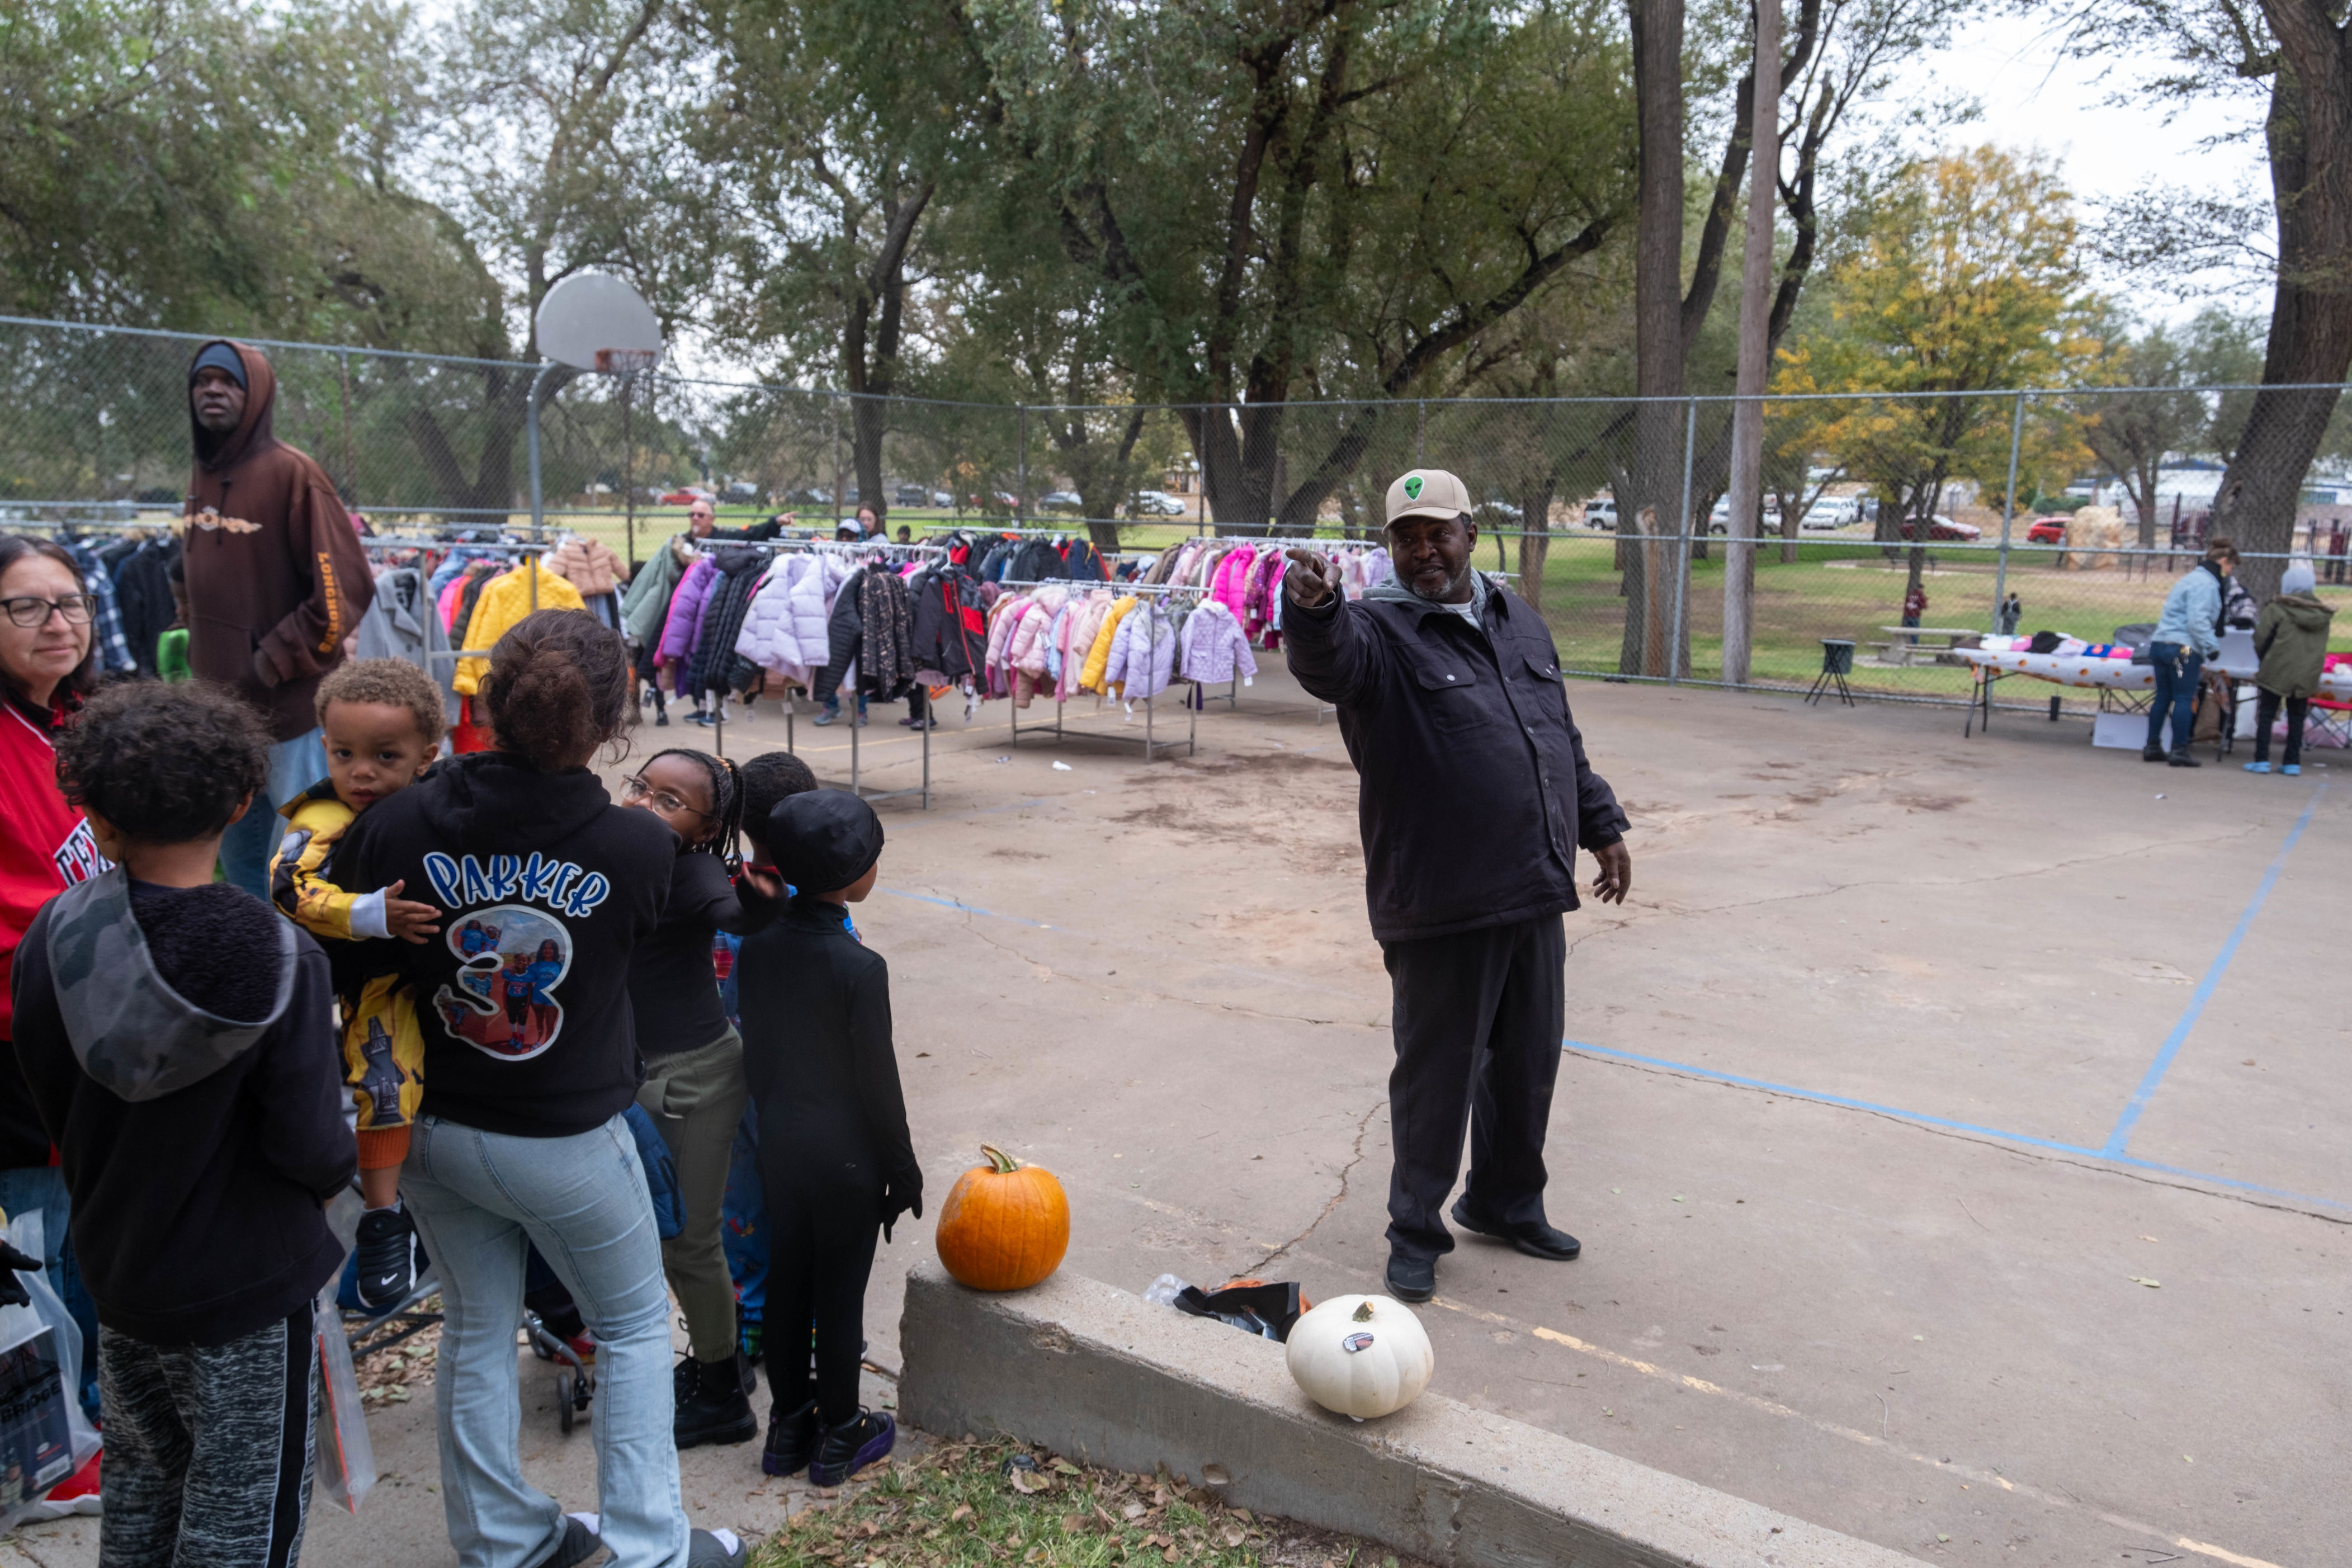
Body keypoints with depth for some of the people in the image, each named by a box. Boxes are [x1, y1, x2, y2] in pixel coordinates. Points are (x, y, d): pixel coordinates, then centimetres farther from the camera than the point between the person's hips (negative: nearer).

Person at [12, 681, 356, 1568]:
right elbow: (308, 1144, -22)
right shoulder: (278, 962, -25)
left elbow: (51, 1106, 0)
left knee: (139, 1479, 27)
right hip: (247, 1285, -5)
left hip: (114, 1262, 5)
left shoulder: (51, 939, -12)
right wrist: (337, 1171, 1)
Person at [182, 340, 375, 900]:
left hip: (292, 705, -8)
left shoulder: (293, 474, -11)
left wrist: (273, 664, -15)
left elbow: (345, 588, -18)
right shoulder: (202, 477, 11)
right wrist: (202, 658, 13)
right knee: (237, 853, 18)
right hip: (220, 705, 8)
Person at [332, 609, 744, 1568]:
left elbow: (345, 962, -5)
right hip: (568, 1142, -3)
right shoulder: (638, 848, -24)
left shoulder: (397, 825, -17)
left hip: (432, 1127, 4)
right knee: (634, 1325, 19)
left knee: (476, 1328, 23)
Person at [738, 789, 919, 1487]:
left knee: (786, 1283, 17)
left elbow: (754, 1051, 6)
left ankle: (788, 1425, 31)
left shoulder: (758, 944, -5)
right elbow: (878, 1082, -16)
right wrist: (904, 1169, -5)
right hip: (847, 1154, -6)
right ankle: (838, 1438, 23)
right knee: (840, 1295, 8)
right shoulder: (859, 967, -23)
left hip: (780, 1142, 6)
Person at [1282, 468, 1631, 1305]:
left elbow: (1564, 738, 21)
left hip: (1535, 895, 6)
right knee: (1437, 1072, 4)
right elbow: (1327, 662, -33)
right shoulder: (1380, 631, -8)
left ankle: (1507, 1203, 39)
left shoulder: (1517, 619, 13)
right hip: (1441, 907, -6)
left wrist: (1603, 826, 21)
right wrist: (1314, 608, -54)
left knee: (1529, 1063, 18)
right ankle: (1415, 1231, 23)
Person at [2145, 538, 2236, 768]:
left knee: (2164, 697, 13)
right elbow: (2198, 621, -20)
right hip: (2183, 648, -9)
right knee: (2184, 699, -3)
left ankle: (2152, 747, 16)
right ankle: (2179, 751, -1)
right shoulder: (2205, 584, -11)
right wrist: (2212, 646, -14)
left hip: (2160, 644, 9)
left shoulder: (2191, 579, 21)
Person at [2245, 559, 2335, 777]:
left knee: (2266, 715, 5)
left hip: (2277, 672, -4)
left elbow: (2260, 642, -8)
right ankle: (2293, 762, 13)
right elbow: (2322, 648, 12)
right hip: (2307, 675, 4)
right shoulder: (2322, 613, 5)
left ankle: (2262, 760, 1)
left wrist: (2265, 657, 10)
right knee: (2297, 718, 12)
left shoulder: (2276, 610, -10)